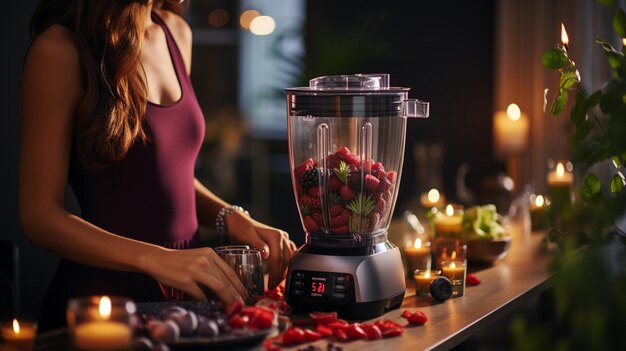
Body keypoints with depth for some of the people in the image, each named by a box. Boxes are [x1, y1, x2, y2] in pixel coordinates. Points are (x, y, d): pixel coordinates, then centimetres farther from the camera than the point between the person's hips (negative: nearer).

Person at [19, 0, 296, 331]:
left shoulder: (176, 32, 10)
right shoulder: (60, 50, -11)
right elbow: (40, 216, -12)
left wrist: (232, 218, 3)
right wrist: (155, 259, -23)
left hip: (186, 291, 6)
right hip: (104, 293, -6)